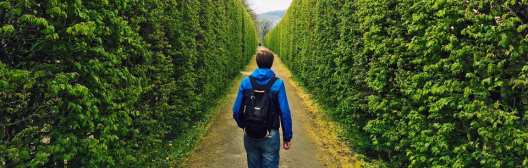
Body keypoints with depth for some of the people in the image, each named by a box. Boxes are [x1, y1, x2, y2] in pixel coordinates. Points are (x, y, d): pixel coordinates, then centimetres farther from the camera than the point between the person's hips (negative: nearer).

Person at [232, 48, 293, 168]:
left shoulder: (246, 82, -4)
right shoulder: (277, 84, -11)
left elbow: (236, 110, 0)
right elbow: (285, 112, -11)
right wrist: (287, 137, -1)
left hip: (250, 136, 3)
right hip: (270, 136, -3)